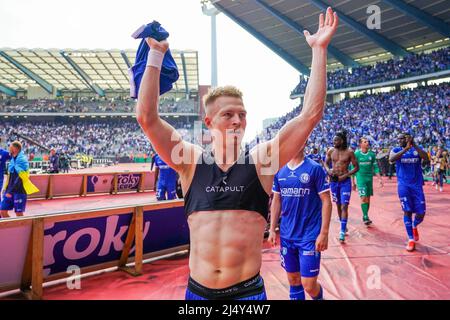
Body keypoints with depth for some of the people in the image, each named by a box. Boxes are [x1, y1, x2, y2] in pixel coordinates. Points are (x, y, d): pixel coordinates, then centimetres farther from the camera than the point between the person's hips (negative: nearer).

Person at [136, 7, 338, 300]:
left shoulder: (260, 161, -5)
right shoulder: (192, 162, -4)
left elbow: (311, 114, -8)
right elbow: (147, 117, -10)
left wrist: (319, 50, -8)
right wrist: (156, 54, -9)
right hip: (197, 290, 1)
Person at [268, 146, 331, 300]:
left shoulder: (315, 168, -8)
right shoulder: (279, 171, 4)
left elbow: (326, 201, -8)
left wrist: (324, 233, -13)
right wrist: (272, 229, 6)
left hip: (310, 235, -4)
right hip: (286, 235, 4)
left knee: (309, 285, 0)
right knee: (293, 280, 14)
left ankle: (319, 297, 32)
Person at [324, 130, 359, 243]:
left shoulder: (349, 152, -8)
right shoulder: (331, 151, 1)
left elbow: (356, 167, -4)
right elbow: (326, 163, 12)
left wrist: (345, 175, -15)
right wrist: (328, 170, -9)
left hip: (345, 181, -4)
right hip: (333, 181, 4)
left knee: (344, 206, -9)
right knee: (338, 205, 16)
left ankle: (342, 232, -7)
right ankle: (343, 226, 34)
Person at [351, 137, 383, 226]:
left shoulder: (372, 154, 5)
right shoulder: (356, 154, -4)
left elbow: (375, 167, 10)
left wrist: (379, 179, 2)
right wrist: (353, 182, -2)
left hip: (370, 178, 4)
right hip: (360, 178, -4)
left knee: (368, 198, 8)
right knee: (363, 198, -11)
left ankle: (365, 216, 19)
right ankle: (365, 217, -7)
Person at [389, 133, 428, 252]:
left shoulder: (417, 149, 5)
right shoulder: (396, 150, 3)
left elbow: (426, 158, -16)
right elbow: (391, 159, -20)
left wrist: (414, 144, -22)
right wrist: (406, 148, -26)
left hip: (417, 185, 1)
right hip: (403, 185, -1)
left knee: (421, 213, 1)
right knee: (407, 211, -2)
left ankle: (414, 226, 35)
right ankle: (411, 239, 9)